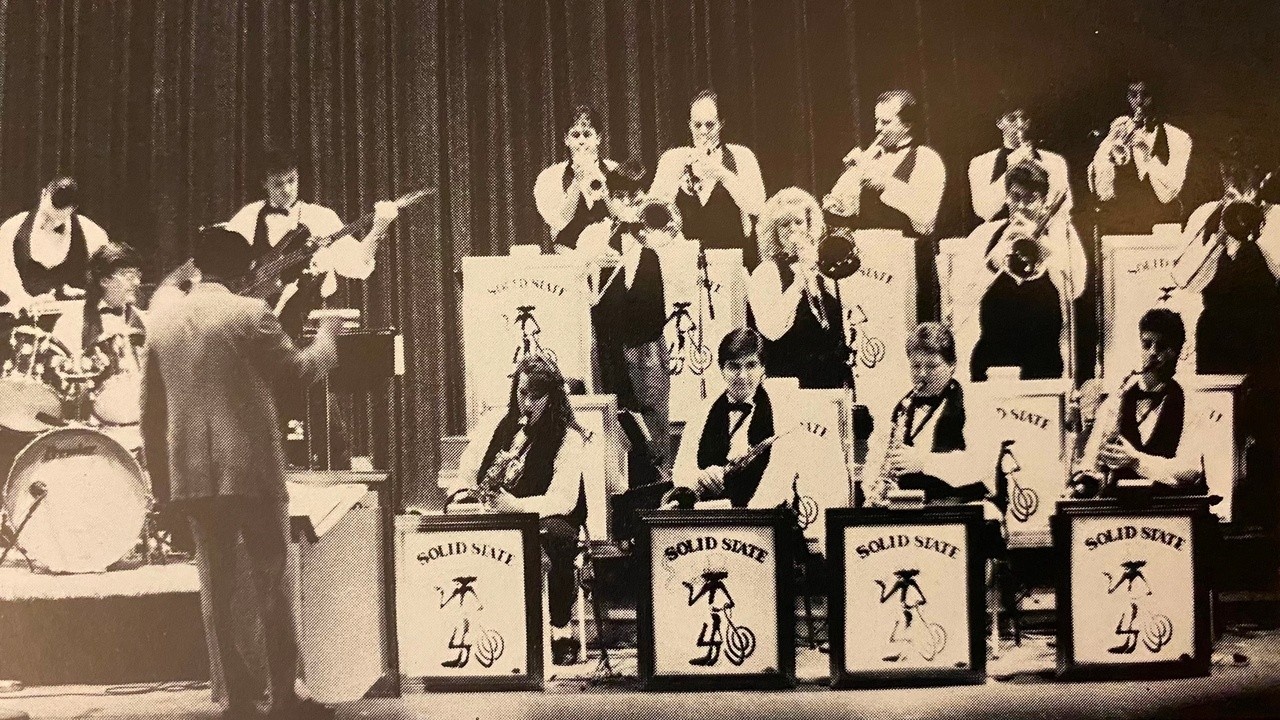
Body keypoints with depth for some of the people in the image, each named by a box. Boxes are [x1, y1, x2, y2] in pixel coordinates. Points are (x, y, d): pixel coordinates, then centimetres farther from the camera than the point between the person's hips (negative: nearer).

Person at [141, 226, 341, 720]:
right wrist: (327, 335, 16)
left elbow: (151, 407, 11)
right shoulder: (249, 314, -8)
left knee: (217, 584, 10)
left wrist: (158, 475, 19)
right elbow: (300, 368, -3)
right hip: (252, 468, -4)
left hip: (192, 474, 4)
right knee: (270, 579, 5)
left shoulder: (162, 320, 7)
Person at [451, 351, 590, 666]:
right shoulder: (495, 422, 8)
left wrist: (515, 506, -33)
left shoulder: (569, 437, -7)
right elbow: (467, 470, 12)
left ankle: (561, 629, -23)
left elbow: (563, 499, -18)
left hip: (543, 521, -4)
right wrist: (463, 493, -11)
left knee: (555, 536, -38)